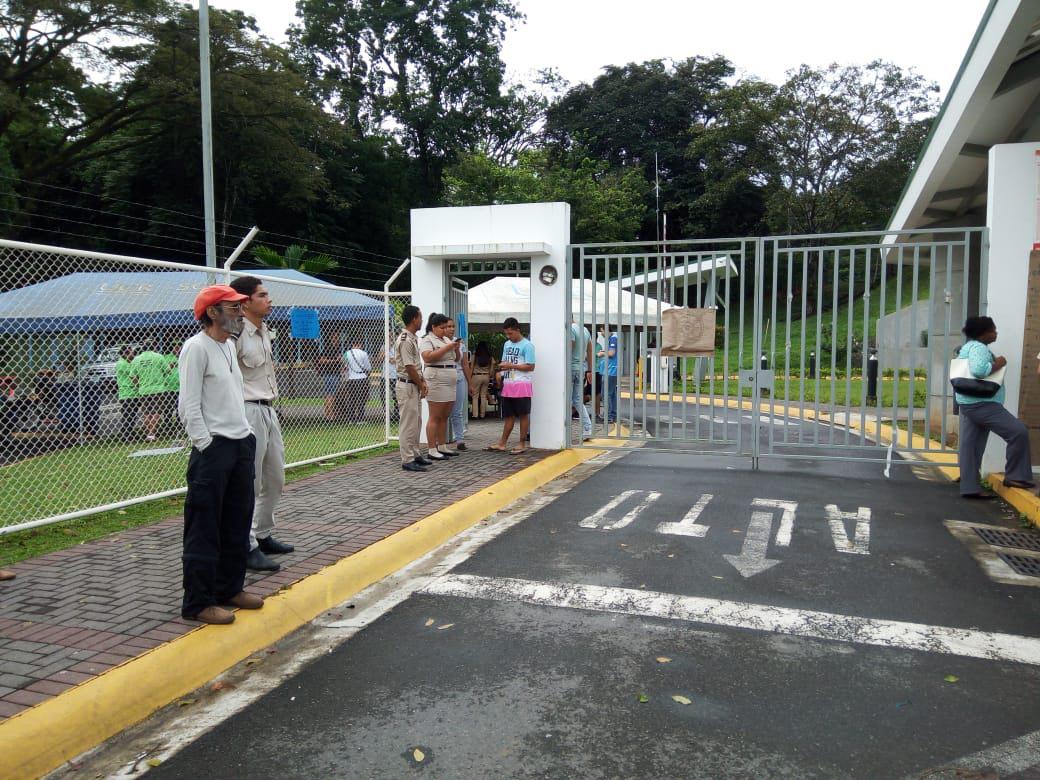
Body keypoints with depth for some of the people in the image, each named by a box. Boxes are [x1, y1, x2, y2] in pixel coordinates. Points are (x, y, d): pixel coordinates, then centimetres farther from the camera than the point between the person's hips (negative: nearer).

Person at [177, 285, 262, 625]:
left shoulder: (229, 345, 15)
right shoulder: (196, 347, -12)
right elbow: (189, 406, -17)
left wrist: (246, 435, 15)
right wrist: (207, 447, -18)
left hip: (242, 445, 9)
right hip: (213, 449, -9)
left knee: (237, 523, 16)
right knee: (204, 529, -1)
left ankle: (230, 588, 29)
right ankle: (198, 602, 8)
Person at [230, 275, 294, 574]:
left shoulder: (264, 331, 13)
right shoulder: (238, 334, -16)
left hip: (269, 411, 10)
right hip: (249, 412, -9)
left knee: (275, 478, 17)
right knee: (250, 484, -2)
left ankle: (263, 536, 30)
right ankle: (247, 548, 7)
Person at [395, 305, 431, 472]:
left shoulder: (413, 339, 13)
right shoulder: (405, 341, -19)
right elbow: (409, 367, -20)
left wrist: (422, 382, 9)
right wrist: (421, 385, -11)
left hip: (414, 385, 10)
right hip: (407, 386, -10)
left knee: (415, 422, 16)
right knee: (408, 424, -5)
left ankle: (415, 454, 25)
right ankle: (407, 460, 0)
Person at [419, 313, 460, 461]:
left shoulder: (447, 339, 19)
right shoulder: (427, 340, -4)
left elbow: (456, 358, 23)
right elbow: (428, 357, -20)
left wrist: (456, 348, 2)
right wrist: (447, 348, -19)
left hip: (450, 382, 8)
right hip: (436, 382, -8)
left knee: (444, 416, 10)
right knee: (435, 417, -6)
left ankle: (442, 447, 18)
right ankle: (432, 451, -4)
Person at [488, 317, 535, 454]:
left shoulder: (527, 345, -7)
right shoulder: (507, 344, 16)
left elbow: (530, 366, -12)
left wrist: (511, 366, -17)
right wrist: (500, 372, 3)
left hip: (521, 385, -7)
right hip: (507, 384, 7)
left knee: (523, 415, 1)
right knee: (508, 415, 11)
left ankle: (522, 444, 8)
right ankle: (502, 443, 14)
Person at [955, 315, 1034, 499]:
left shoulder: (968, 347, 19)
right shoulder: (979, 347, -13)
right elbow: (979, 370, -31)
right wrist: (997, 364, -16)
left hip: (969, 403, 11)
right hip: (981, 403, -11)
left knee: (970, 446, 8)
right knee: (1018, 431, -9)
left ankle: (970, 487, 9)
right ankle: (1015, 476, -3)